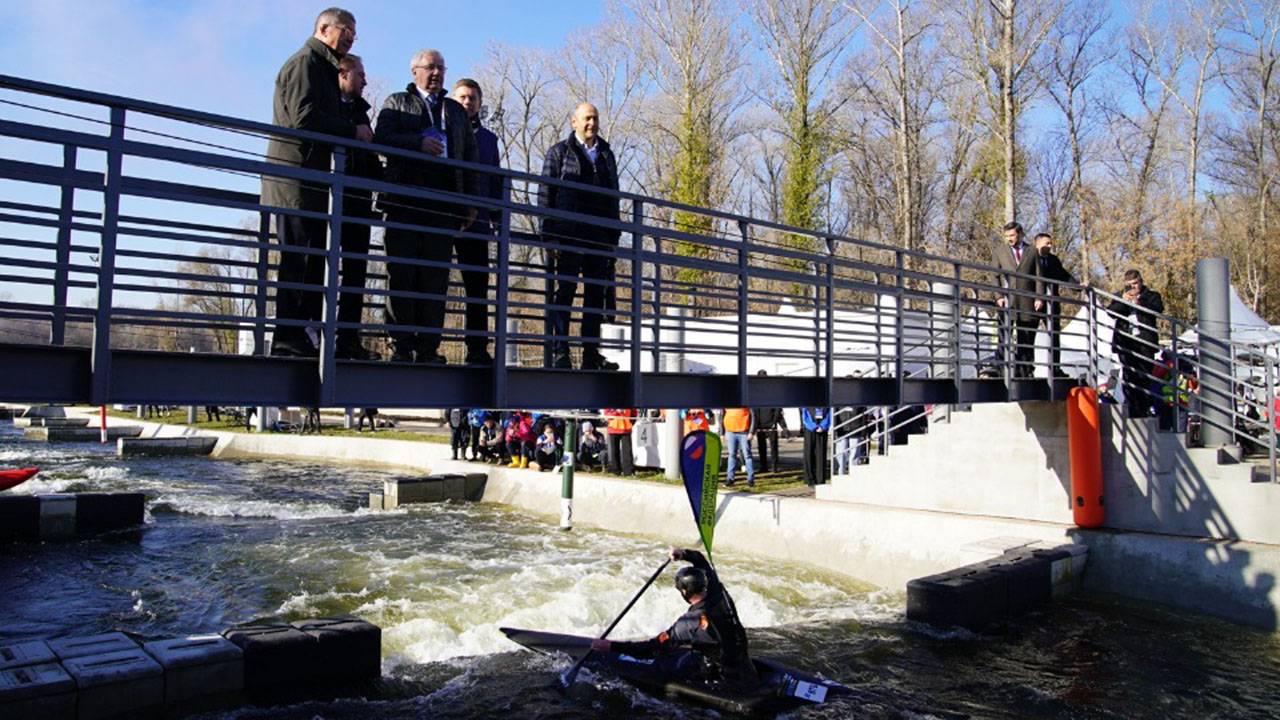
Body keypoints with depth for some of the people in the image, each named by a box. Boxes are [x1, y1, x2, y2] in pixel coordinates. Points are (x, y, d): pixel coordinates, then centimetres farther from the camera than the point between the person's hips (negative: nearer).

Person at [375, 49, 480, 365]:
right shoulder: (397, 102, 16)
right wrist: (419, 143, -15)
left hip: (444, 204, 2)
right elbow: (382, 138, 0)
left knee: (436, 276, -2)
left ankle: (429, 346, 0)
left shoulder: (456, 111, 25)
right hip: (405, 201, -2)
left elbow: (470, 157, 19)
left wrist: (471, 201, 9)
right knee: (402, 273, -4)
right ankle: (402, 345, -1)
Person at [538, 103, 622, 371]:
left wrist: (614, 234, 12)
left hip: (600, 236, 4)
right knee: (565, 290, -6)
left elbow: (613, 196, 21)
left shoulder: (606, 155, 20)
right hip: (569, 235, -4)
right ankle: (559, 351, -4)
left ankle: (591, 353, 7)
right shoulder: (559, 152, 8)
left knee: (596, 293, 3)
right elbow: (546, 192, 1)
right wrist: (549, 232, -9)